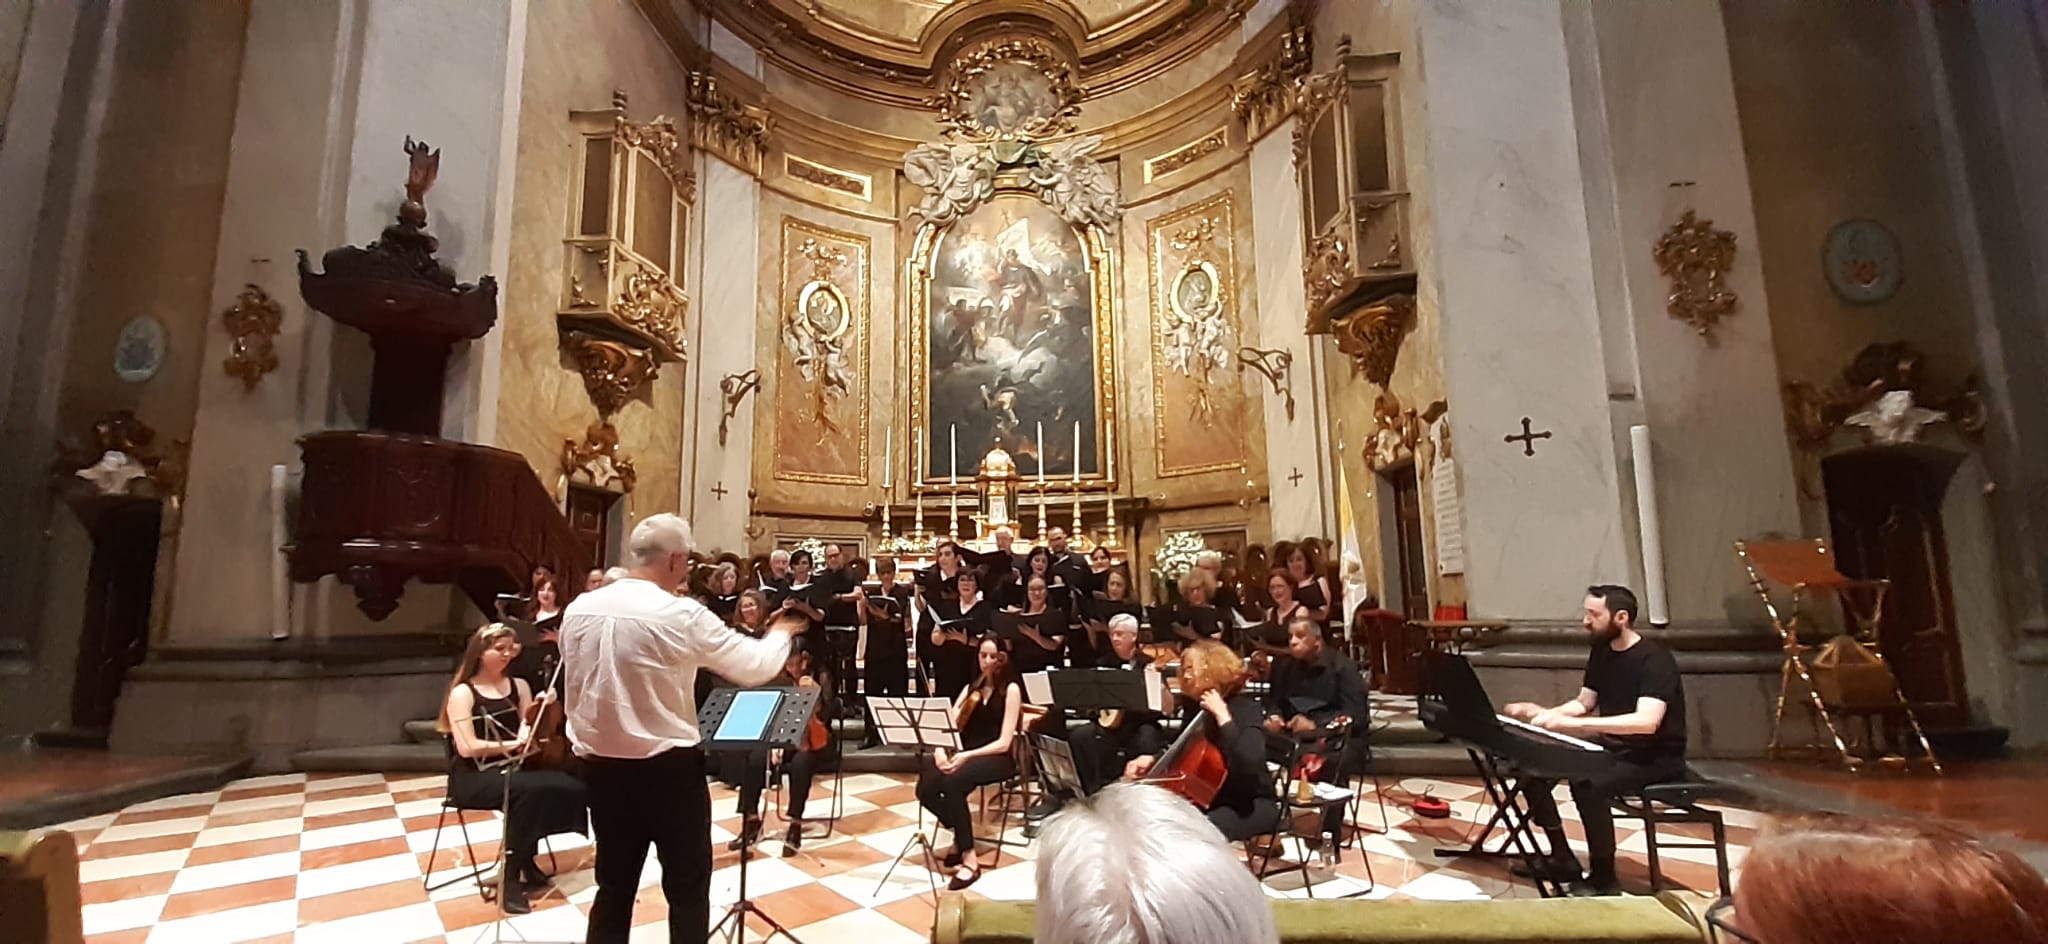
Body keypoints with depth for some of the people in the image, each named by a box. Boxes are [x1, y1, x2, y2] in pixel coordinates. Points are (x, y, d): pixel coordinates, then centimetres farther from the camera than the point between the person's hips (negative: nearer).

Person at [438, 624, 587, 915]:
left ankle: (526, 860, -1)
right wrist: (511, 744, -20)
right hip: (472, 777, -5)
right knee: (527, 790, -36)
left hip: (510, 769, 5)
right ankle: (511, 878, -21)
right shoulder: (462, 693, -6)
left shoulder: (519, 686, 9)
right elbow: (467, 748, -15)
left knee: (569, 787, -23)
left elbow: (529, 738, 3)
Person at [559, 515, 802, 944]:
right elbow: (757, 666, -11)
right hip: (669, 767, -5)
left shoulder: (578, 610, -2)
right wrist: (779, 633, 8)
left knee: (614, 884, 19)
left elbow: (574, 688, 9)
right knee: (687, 886, 11)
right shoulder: (682, 615, -18)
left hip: (601, 765, 6)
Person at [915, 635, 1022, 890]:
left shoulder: (1011, 689, -4)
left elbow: (1003, 743, -12)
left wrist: (967, 756, -24)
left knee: (952, 782, -36)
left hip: (998, 759, -5)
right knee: (926, 786, -26)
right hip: (964, 753, 5)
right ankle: (962, 831, -2)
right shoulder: (971, 688, 15)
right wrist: (940, 750, -17)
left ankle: (970, 859, -28)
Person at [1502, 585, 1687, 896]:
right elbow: (1583, 704, 13)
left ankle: (1603, 877, -12)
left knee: (1587, 785, -33)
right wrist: (1542, 713, -7)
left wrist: (1574, 724, -40)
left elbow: (1647, 722, -34)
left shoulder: (1654, 659, -20)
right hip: (1613, 747, 8)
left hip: (1657, 756, -8)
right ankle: (1562, 858, 6)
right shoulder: (1602, 652, 5)